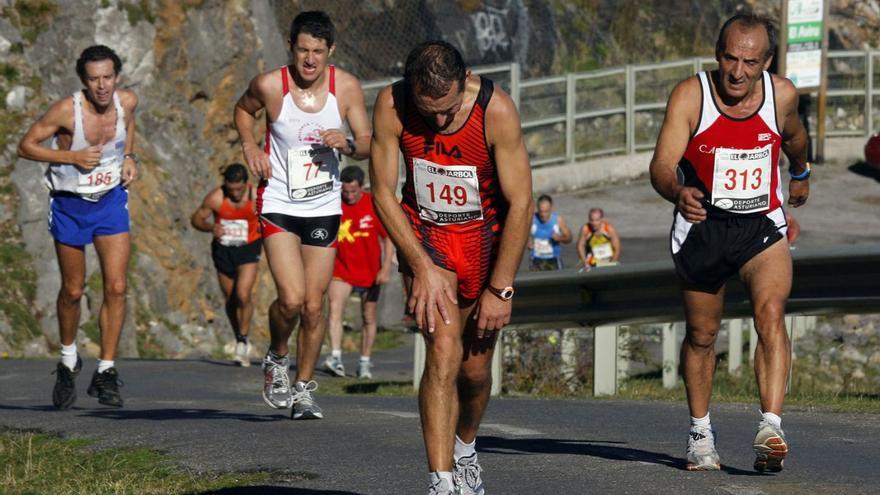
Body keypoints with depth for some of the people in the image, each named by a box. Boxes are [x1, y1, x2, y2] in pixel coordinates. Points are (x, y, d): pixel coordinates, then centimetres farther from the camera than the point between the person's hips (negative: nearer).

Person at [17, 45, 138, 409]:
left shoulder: (127, 101, -11)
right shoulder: (67, 110, -23)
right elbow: (26, 146, -14)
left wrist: (129, 156, -1)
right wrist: (72, 156, -24)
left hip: (111, 200, 2)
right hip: (70, 203, -2)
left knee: (116, 287, -9)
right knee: (73, 291, 8)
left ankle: (106, 372, 0)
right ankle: (68, 360, 33)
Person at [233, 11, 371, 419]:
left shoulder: (346, 87, -7)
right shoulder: (270, 85, -11)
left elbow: (368, 144, 2)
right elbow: (243, 109, 12)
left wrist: (347, 144, -20)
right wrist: (249, 145, -5)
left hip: (324, 207, 2)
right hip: (278, 203, -2)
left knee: (314, 306, 4)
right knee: (291, 299, -16)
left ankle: (303, 388, 22)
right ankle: (276, 358, 14)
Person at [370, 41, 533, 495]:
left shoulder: (496, 110, -25)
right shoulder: (391, 106, -21)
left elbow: (520, 204, -18)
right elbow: (383, 193, -11)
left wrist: (500, 288, -17)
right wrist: (423, 269, -17)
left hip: (485, 234, 1)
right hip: (423, 234, 0)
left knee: (475, 367, 8)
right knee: (443, 353, -19)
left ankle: (465, 450, 39)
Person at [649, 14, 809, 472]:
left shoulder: (782, 94, -8)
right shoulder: (690, 95, -16)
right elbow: (661, 165, -25)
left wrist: (800, 173, 35)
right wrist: (678, 192, -47)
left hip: (762, 226, 0)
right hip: (701, 225, 0)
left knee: (771, 313, -23)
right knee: (701, 334, 11)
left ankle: (770, 428, -31)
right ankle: (700, 433, 30)